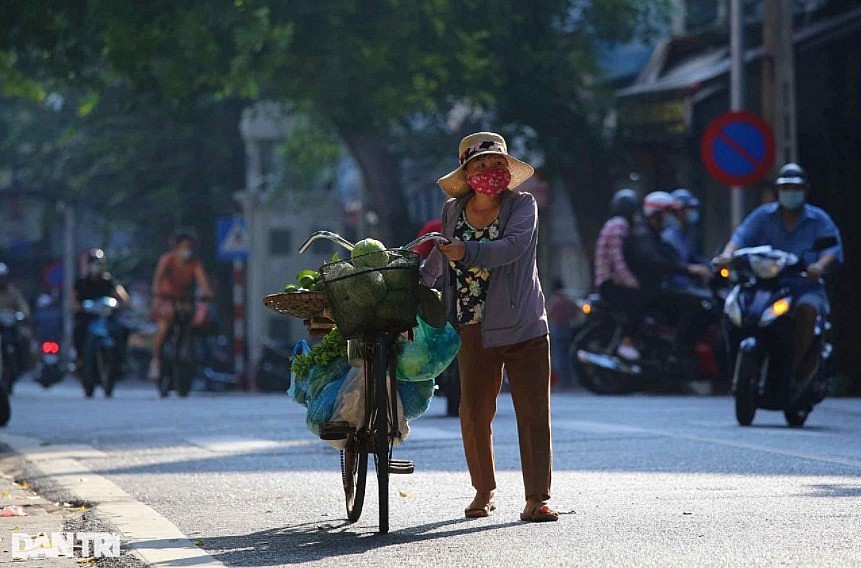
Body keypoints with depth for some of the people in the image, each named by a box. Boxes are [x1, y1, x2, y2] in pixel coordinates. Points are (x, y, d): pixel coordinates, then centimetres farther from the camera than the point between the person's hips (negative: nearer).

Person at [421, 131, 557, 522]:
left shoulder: (523, 205, -3)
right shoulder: (453, 211, 8)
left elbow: (515, 245, -23)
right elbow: (441, 256, 26)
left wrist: (468, 252, -33)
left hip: (522, 326, -3)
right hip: (474, 329, 3)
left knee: (533, 412, -6)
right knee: (474, 411, 5)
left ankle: (536, 498, -6)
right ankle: (484, 491, 22)